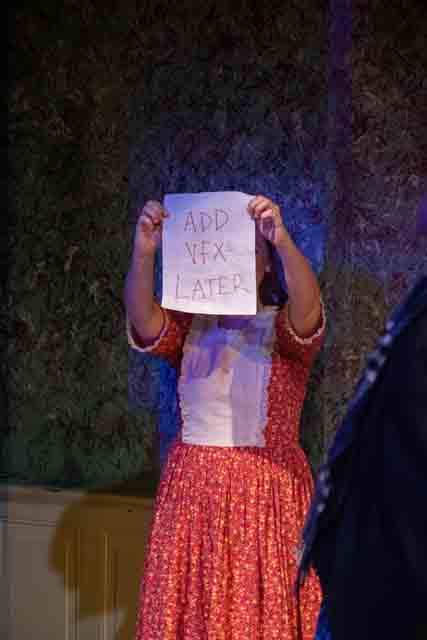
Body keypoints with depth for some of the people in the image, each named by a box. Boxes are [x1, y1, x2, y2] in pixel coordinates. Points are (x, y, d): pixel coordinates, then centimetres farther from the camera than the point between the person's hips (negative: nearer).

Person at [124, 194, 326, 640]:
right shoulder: (190, 326, 8)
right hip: (193, 486, 2)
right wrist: (143, 253, -28)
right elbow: (142, 319, -11)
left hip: (268, 490, -2)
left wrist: (283, 242, -36)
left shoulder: (286, 327, 2)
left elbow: (308, 305, -20)